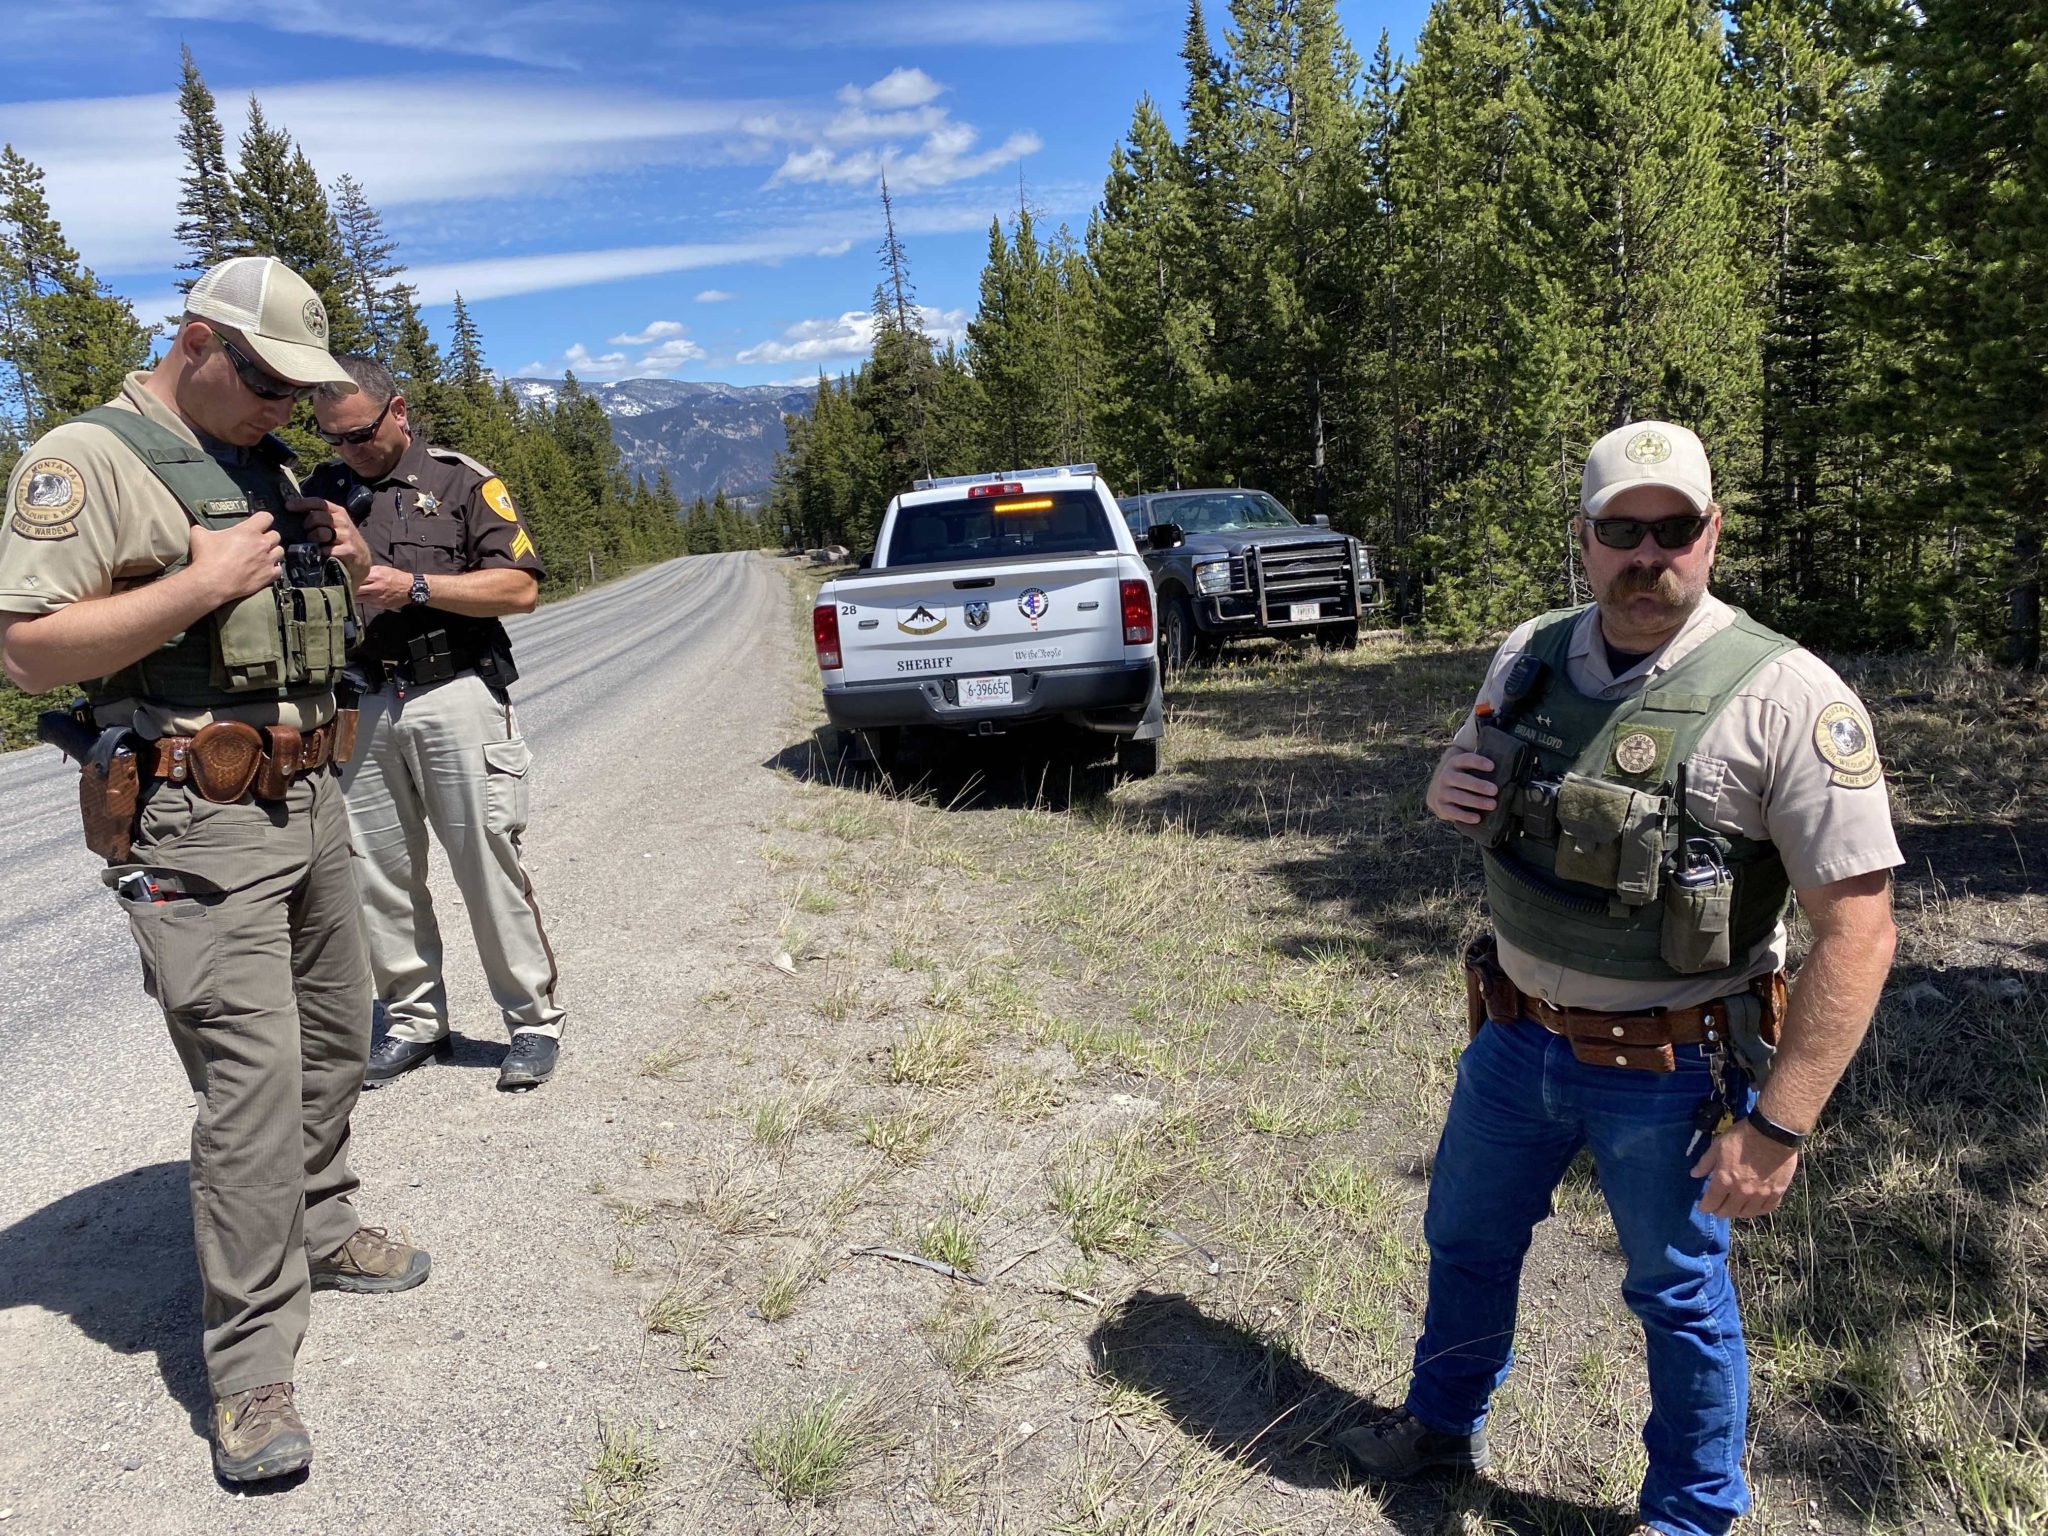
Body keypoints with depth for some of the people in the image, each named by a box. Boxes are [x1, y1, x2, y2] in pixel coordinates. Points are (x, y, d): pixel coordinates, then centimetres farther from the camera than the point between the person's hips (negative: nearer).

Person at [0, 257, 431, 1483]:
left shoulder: (272, 465, 15)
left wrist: (348, 564, 3)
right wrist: (206, 584, -22)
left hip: (311, 799, 8)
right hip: (197, 825, -8)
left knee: (334, 1038, 17)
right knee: (253, 1074, -11)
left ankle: (320, 1232, 38)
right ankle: (252, 1369, 0)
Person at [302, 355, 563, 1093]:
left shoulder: (462, 482, 1)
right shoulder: (323, 489, 12)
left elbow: (520, 588, -6)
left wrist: (414, 586, -14)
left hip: (456, 696, -4)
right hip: (361, 703, 5)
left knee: (488, 863, -3)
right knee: (377, 874, 8)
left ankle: (534, 1021, 8)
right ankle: (415, 1020, 22)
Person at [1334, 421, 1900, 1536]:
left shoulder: (1783, 695, -20)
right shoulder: (1528, 658, -2)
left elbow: (1855, 929, -20)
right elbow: (1477, 789, 15)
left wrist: (1777, 1126, -21)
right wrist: (1448, 790, -10)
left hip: (1667, 1075, -5)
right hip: (1516, 1037, 5)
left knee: (1679, 1294, 16)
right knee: (1466, 1238, 22)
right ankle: (1443, 1423, 50)